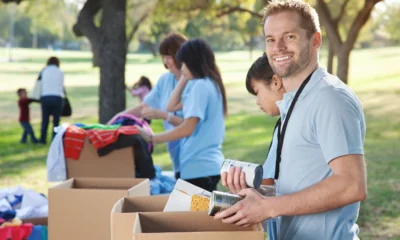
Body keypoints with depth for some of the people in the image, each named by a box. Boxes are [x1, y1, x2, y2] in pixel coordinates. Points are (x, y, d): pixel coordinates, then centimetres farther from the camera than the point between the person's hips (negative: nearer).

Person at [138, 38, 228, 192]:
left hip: (199, 167, -10)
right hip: (208, 164, 10)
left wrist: (151, 138, -15)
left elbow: (187, 129, -19)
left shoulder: (200, 86, -14)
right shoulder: (210, 84, 16)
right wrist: (184, 79, 17)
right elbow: (172, 107, 20)